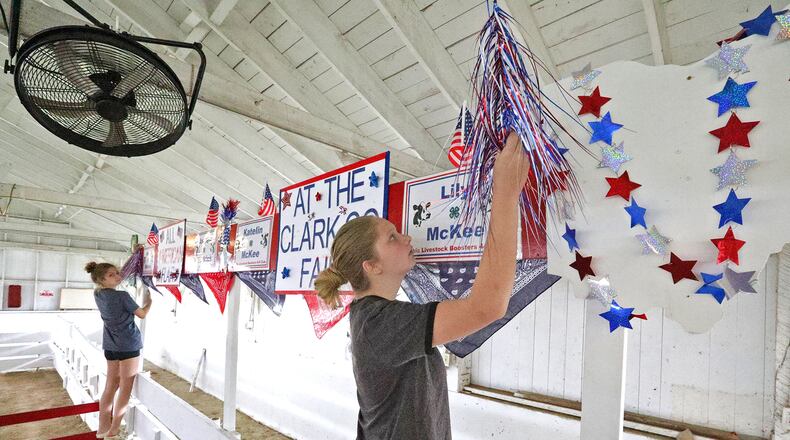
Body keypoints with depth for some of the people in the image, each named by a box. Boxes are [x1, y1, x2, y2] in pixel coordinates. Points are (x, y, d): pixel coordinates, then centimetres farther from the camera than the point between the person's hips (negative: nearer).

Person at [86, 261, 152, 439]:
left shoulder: (97, 294, 2)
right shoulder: (122, 296, -19)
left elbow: (119, 277, 19)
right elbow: (142, 314, -7)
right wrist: (148, 301, 11)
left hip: (110, 345, 7)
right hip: (129, 345, -7)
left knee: (110, 386, 15)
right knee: (125, 388, 4)